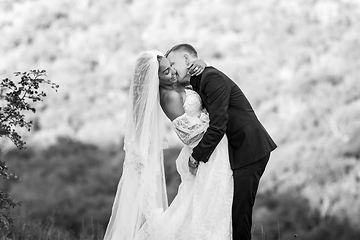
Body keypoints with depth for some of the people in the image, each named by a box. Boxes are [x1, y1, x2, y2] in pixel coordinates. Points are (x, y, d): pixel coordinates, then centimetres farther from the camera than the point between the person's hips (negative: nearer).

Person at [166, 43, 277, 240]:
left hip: (249, 150, -10)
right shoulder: (198, 84, 16)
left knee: (239, 212, -9)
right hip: (239, 150, 10)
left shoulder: (213, 78, -15)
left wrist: (197, 155, -13)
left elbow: (218, 126, -21)